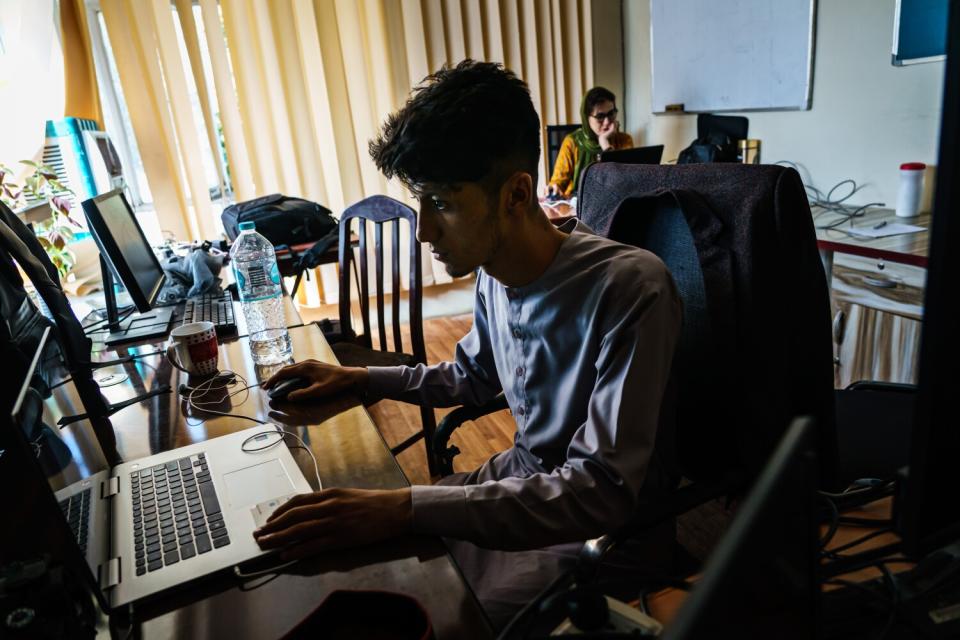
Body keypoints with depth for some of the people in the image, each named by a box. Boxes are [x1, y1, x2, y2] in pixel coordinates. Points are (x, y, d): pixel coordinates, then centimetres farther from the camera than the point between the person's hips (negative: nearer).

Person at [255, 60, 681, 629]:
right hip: (521, 474, 7)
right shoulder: (495, 272, -7)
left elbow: (603, 493, -31)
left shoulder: (630, 290, -30)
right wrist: (359, 379, 3)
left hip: (597, 524, -6)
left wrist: (408, 508, -38)